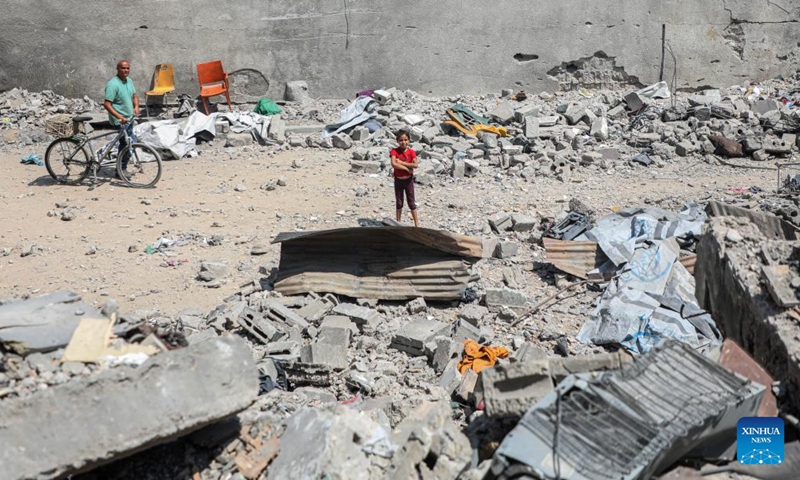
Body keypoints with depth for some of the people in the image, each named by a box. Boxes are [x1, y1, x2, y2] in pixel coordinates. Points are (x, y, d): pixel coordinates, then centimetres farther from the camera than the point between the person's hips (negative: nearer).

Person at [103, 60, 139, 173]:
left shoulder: (129, 81, 7)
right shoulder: (113, 84, -19)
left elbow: (134, 95, 17)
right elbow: (107, 104, -23)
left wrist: (136, 107, -5)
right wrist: (120, 117, -31)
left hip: (128, 119, 9)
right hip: (119, 121, -8)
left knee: (128, 144, 13)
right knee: (125, 144, -11)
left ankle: (123, 168, 24)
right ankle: (121, 170, -2)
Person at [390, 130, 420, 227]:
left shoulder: (411, 152, -7)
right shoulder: (394, 151, -10)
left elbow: (415, 165, -22)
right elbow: (394, 164, -26)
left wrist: (401, 162, -23)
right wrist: (407, 168, -23)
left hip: (408, 180, 0)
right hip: (398, 180, 0)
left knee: (412, 202, 5)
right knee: (399, 202, 12)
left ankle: (417, 224, 9)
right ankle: (398, 222, 23)